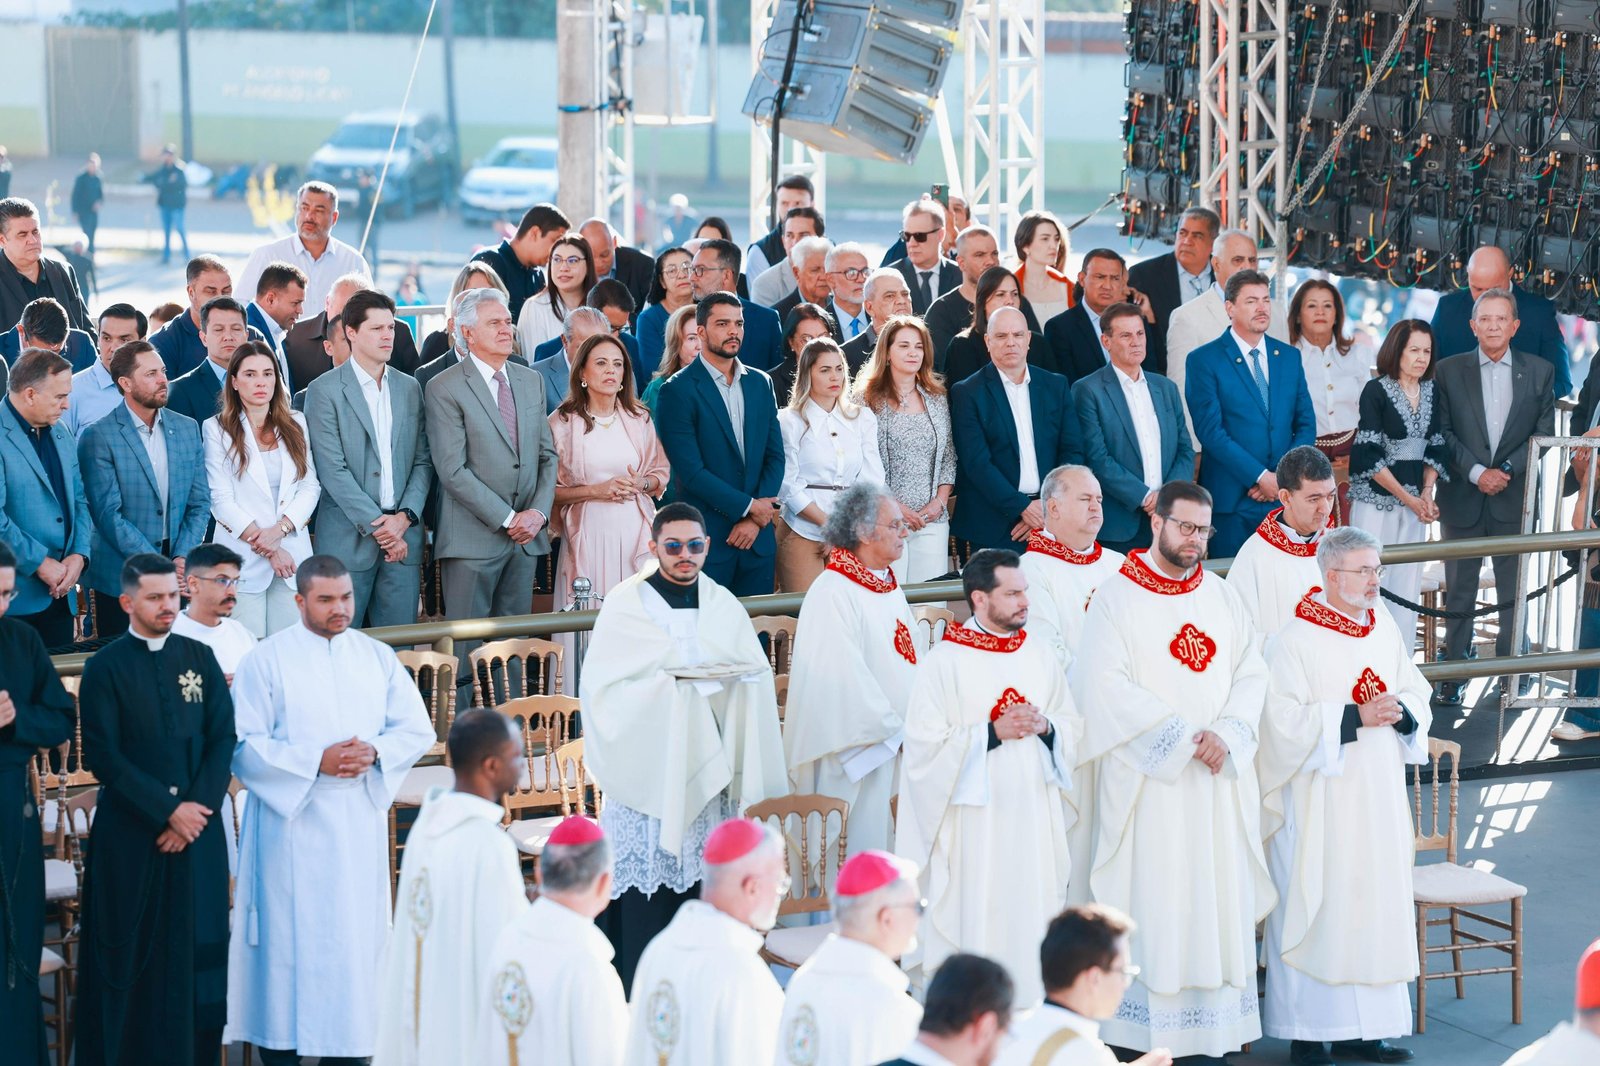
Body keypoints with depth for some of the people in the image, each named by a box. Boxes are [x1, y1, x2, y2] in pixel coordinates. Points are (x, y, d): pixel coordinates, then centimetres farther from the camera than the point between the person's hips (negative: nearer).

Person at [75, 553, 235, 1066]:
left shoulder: (200, 658, 8)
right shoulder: (105, 667, -3)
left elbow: (223, 739, 4)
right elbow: (102, 754, -9)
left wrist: (197, 808, -8)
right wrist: (167, 809, -12)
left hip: (197, 828, 3)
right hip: (130, 832, -3)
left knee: (198, 948, 1)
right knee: (134, 953, 0)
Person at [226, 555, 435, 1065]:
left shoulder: (378, 657, 9)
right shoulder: (266, 660, -3)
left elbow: (418, 731, 8)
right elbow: (245, 748, -9)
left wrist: (374, 751, -12)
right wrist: (316, 761, -19)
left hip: (360, 829, 4)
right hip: (292, 826, -4)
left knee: (356, 939, 4)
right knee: (292, 939, -3)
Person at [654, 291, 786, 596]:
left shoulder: (760, 384, 12)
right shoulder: (678, 390, -6)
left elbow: (775, 456, 8)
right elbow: (690, 470, -12)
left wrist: (756, 519, -5)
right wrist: (747, 506, -11)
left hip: (758, 535, 5)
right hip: (706, 536, -5)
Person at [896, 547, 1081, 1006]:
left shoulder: (1039, 653, 9)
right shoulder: (945, 663, -7)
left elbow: (1073, 726, 16)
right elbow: (926, 745, -10)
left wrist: (1045, 727, -6)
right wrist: (992, 733, -15)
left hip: (1037, 816, 5)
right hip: (976, 825, -5)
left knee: (1035, 913, 5)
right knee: (979, 923, -4)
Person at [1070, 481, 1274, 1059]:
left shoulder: (1222, 596, 12)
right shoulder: (1116, 596, -3)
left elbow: (1252, 672, 7)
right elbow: (1104, 684, -12)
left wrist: (1226, 733, -11)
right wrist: (1180, 735, -15)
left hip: (1218, 776, 5)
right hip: (1148, 777, -5)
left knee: (1220, 898, 3)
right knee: (1154, 899, -5)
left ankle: (1213, 1029, 7)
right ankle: (1148, 1035, -1)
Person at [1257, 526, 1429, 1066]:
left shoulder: (1384, 629, 8)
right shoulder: (1295, 639, -11)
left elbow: (1417, 695, 12)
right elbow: (1286, 720, -17)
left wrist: (1400, 712, -10)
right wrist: (1356, 717, -20)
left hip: (1379, 796, 6)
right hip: (1320, 801, -6)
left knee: (1376, 904, 8)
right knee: (1318, 909, -3)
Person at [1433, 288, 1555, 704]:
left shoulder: (1539, 372, 4)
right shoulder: (1449, 371, 2)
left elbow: (1545, 433, 1)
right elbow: (1443, 432, -2)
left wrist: (1508, 470, -11)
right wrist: (1476, 472, -13)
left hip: (1515, 498, 0)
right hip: (1462, 498, 0)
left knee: (1515, 592, 6)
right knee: (1459, 592, 5)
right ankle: (1453, 677, 11)